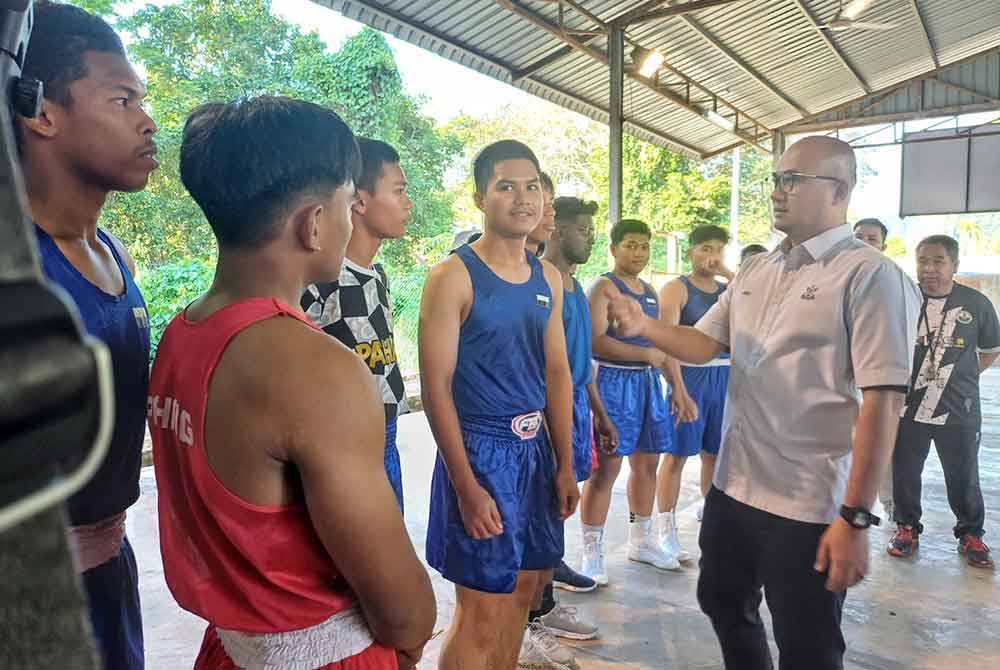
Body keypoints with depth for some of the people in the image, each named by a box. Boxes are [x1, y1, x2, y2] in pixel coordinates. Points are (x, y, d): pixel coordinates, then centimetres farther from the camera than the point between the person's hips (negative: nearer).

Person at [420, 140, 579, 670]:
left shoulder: (548, 278, 8)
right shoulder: (453, 276, -12)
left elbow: (557, 373, 12)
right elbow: (436, 388, -14)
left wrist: (565, 464, 9)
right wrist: (467, 487, -17)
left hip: (535, 449, 7)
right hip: (479, 449, -6)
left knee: (521, 592, 18)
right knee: (482, 616, 1)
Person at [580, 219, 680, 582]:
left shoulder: (650, 292, 17)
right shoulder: (605, 287, -6)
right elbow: (595, 341, -19)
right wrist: (645, 354, -17)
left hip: (647, 382, 8)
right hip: (614, 380, -8)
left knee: (647, 462, 14)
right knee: (606, 466, -6)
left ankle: (641, 541, 29)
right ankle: (592, 553, 4)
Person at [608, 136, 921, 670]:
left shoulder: (871, 276, -13)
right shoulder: (753, 271, 9)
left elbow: (882, 402, -17)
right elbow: (703, 345, 9)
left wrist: (856, 518, -19)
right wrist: (643, 326, -10)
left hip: (807, 505, -7)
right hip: (732, 486, 7)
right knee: (724, 607, 24)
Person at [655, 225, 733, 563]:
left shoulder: (729, 289, 13)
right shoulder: (676, 288, -4)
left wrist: (729, 274, -7)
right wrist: (678, 388, -22)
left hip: (724, 376, 6)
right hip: (690, 375, -5)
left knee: (715, 453, 14)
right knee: (677, 454, -1)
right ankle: (666, 531, 6)